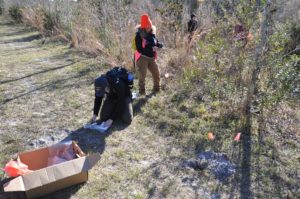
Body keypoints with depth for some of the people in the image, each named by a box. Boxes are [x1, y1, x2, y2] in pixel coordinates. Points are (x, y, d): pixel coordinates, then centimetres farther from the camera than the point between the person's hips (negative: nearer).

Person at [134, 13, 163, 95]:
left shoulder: (152, 34, 6)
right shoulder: (139, 35, -12)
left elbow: (158, 43, 9)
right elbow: (139, 49, -20)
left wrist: (159, 44, -16)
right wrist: (151, 49, -25)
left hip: (151, 58, 6)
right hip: (142, 58, -6)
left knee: (156, 73, 11)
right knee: (142, 75, -10)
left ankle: (156, 88, 30)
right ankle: (142, 91, 4)